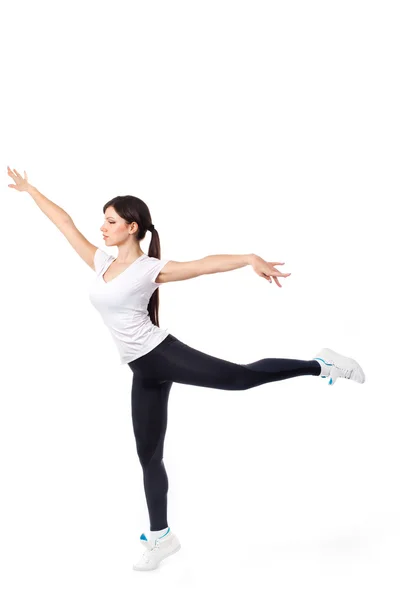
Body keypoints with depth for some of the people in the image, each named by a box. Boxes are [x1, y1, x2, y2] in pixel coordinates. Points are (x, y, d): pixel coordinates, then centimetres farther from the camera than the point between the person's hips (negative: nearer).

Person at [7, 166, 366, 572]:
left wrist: (251, 259, -32)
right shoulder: (101, 263, 12)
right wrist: (29, 189, 27)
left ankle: (320, 364, 0)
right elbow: (66, 224, 19)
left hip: (162, 355, -6)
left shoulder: (150, 268, -7)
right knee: (148, 455, 12)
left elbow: (204, 264, -19)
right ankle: (160, 537, 25)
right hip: (143, 371, 6)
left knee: (242, 376, -19)